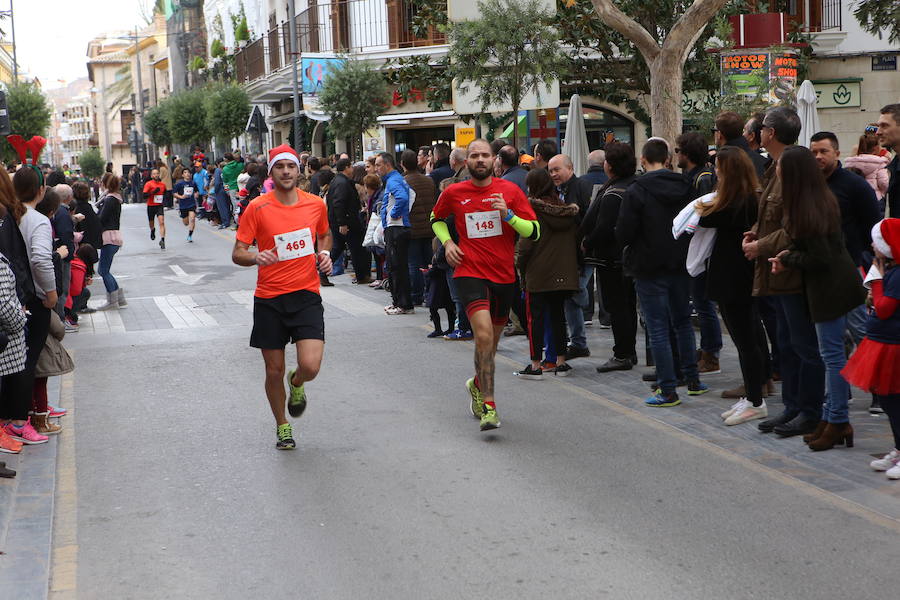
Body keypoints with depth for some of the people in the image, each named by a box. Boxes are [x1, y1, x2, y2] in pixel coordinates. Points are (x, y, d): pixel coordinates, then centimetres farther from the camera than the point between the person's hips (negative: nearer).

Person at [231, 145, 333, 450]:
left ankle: (296, 383, 23)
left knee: (310, 366, -15)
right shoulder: (257, 208, -6)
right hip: (269, 299, -1)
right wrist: (256, 258, -27)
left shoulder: (316, 204, 2)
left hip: (306, 295, 1)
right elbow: (237, 253, -5)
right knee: (274, 370, 7)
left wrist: (324, 253, 2)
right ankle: (282, 426, 32)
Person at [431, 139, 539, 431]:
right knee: (484, 333, -22)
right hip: (470, 272, -3)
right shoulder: (453, 193, 1)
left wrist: (508, 215, -17)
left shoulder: (510, 191, 0)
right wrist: (447, 242, 4)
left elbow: (534, 231, -2)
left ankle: (478, 383, 46)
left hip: (504, 275, 3)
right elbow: (436, 218, 22)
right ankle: (489, 406, -21)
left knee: (492, 339, 17)